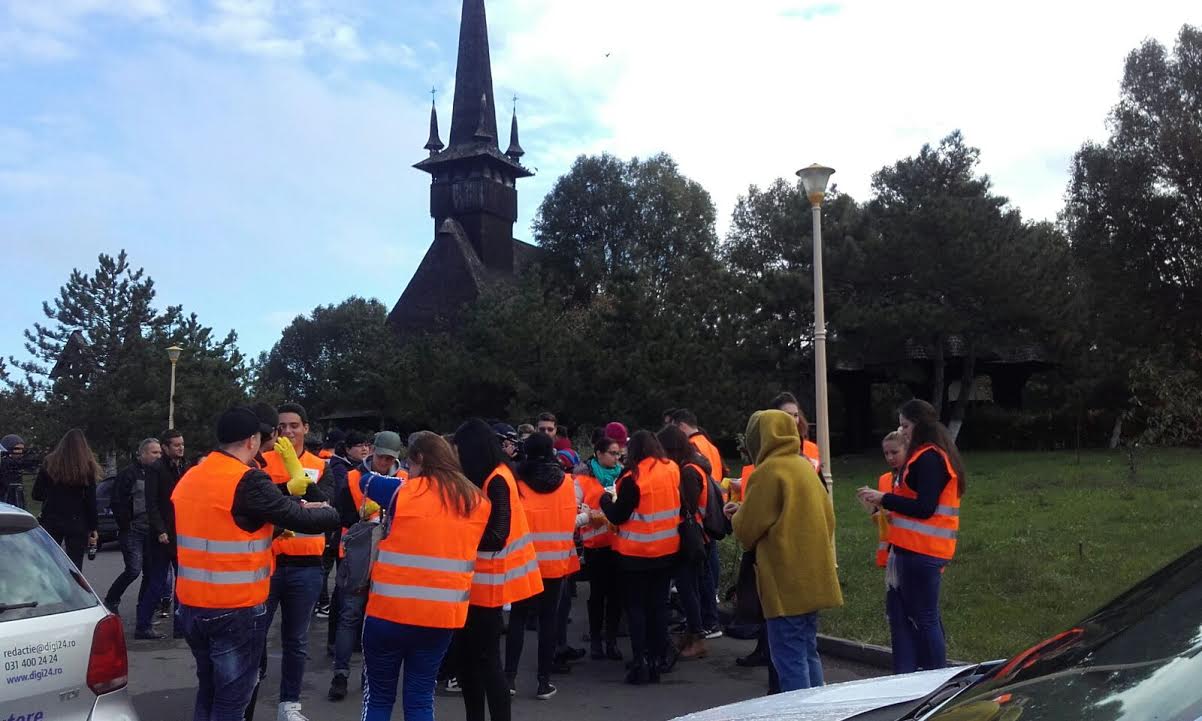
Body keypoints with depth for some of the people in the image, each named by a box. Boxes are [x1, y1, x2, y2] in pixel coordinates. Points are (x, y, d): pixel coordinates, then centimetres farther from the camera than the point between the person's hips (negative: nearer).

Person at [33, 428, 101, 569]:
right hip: (77, 524, -1)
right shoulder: (87, 468, -4)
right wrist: (93, 528, 2)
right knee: (75, 567, 3)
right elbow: (91, 501, -4)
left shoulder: (49, 464, 1)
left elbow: (36, 495, 3)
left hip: (51, 522, 1)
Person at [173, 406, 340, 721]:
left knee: (208, 692, 20)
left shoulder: (189, 478, 8)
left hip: (191, 605, 8)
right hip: (236, 610, -8)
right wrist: (333, 513, 5)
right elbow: (300, 519, -16)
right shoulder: (247, 480, -17)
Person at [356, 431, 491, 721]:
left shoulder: (403, 492, -6)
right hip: (444, 615, 3)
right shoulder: (477, 502, 3)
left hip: (391, 610, -3)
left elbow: (366, 480, 12)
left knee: (378, 697, 11)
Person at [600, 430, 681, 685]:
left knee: (636, 606, 5)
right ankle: (659, 659, 15)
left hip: (636, 552, -5)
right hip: (667, 549, 5)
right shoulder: (673, 470, 0)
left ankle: (641, 661, -1)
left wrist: (606, 499, 5)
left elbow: (618, 517, -12)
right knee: (659, 604, 13)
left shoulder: (633, 478, -17)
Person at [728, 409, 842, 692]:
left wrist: (737, 516, 12)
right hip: (812, 577, 8)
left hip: (785, 580, -8)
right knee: (808, 652, 16)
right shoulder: (806, 467, 11)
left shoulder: (770, 470, -13)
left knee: (789, 658, -4)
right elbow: (827, 516, 18)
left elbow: (747, 528, -11)